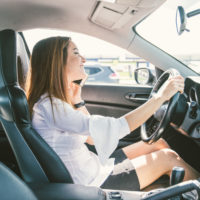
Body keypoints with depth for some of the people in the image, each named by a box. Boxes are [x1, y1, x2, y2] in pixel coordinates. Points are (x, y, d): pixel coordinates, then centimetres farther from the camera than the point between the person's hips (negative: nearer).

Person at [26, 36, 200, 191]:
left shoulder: (53, 100, 5)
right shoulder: (47, 106, -26)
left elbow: (91, 136, 10)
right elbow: (112, 129, -31)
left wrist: (77, 99, 0)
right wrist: (161, 96, -23)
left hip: (93, 167, 9)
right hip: (91, 184, -9)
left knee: (158, 144, 8)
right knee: (167, 157, -4)